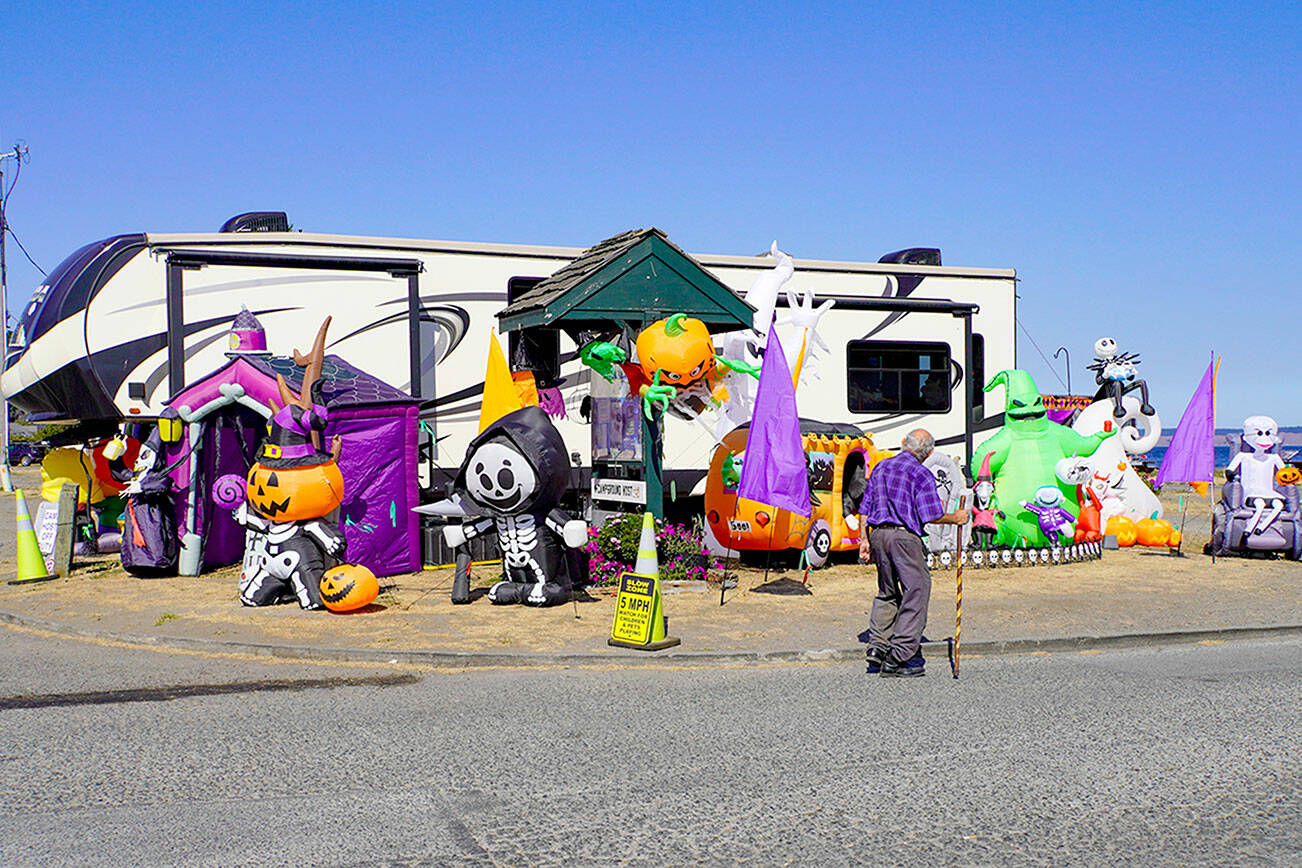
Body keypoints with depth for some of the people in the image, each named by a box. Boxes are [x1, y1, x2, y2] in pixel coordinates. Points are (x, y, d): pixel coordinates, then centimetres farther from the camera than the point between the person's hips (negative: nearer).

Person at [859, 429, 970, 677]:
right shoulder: (922, 474, -5)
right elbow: (931, 516, -10)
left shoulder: (880, 467, 15)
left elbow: (865, 509, 15)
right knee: (917, 591, -1)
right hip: (904, 536, -7)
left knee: (887, 592, 21)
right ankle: (898, 658, -6)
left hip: (878, 534, 7)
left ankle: (877, 646, 14)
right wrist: (955, 518, 7)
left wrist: (865, 540, 18)